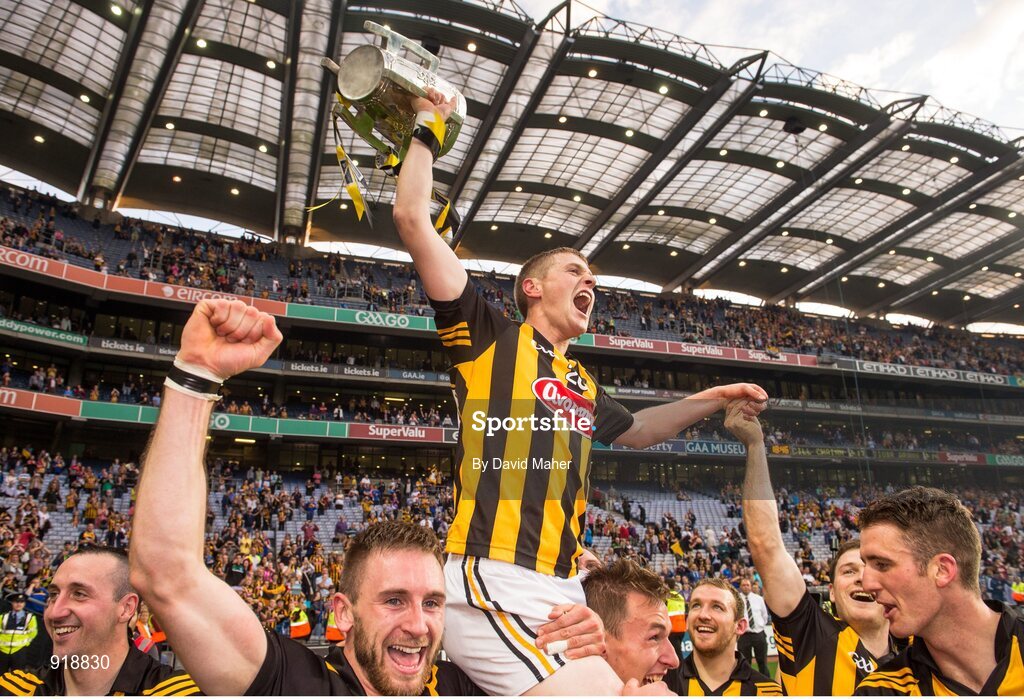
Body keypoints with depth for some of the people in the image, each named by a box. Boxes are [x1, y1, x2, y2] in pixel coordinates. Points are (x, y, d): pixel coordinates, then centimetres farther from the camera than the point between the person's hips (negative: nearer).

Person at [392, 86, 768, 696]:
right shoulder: (489, 335, 4)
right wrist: (427, 130, 11)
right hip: (494, 581, -8)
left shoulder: (583, 386, 23)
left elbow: (634, 430, 44)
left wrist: (710, 401, 36)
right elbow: (413, 218, 0)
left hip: (564, 592, 8)